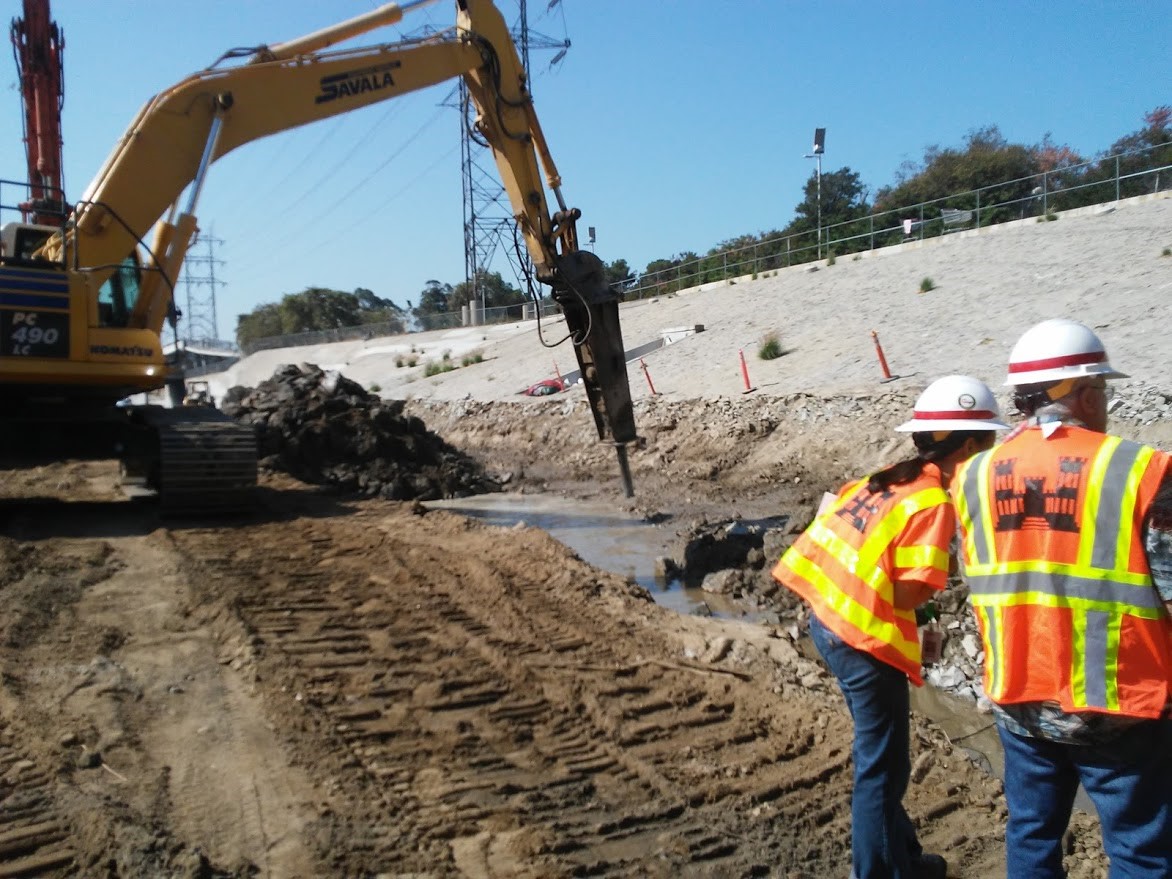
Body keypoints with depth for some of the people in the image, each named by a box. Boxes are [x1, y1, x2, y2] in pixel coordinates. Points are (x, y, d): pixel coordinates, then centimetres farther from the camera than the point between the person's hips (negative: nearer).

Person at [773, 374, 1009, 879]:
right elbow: (907, 594, -19)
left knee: (878, 757, 23)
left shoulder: (887, 479, 8)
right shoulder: (934, 503, -15)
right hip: (864, 639, -9)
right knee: (882, 770, 7)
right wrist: (951, 558, -4)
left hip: (828, 621, 9)